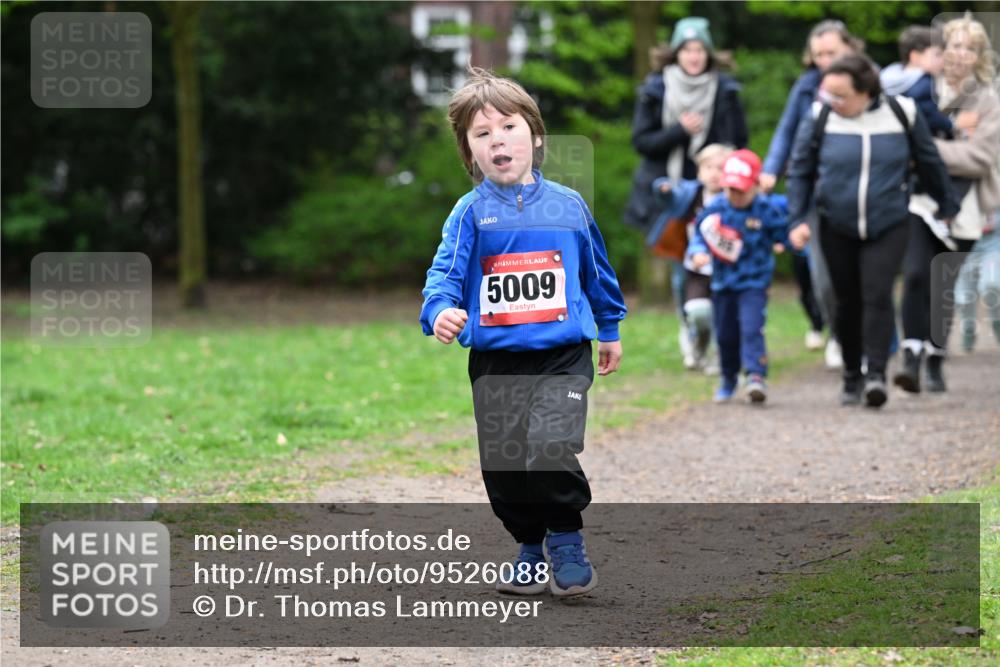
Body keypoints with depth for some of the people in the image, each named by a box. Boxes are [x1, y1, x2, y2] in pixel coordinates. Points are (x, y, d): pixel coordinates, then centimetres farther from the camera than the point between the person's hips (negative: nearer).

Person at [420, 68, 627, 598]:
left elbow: (597, 271, 19)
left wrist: (610, 329, 28)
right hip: (495, 363, 1)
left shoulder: (567, 205, 6)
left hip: (563, 359, -1)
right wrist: (440, 311, -29)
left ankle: (566, 540, 2)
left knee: (550, 450, -20)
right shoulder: (471, 212, 1)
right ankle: (531, 546, 28)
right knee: (503, 465, 4)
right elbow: (446, 270, -8)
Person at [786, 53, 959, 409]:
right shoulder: (821, 117, -6)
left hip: (888, 226, -1)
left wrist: (949, 208, 15)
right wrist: (797, 219, -3)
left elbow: (930, 164, 7)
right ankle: (852, 376, 21)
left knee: (877, 295, -17)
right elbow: (800, 171, 5)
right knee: (847, 302, 7)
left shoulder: (902, 114, -7)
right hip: (837, 229, 1)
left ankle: (876, 373, -17)